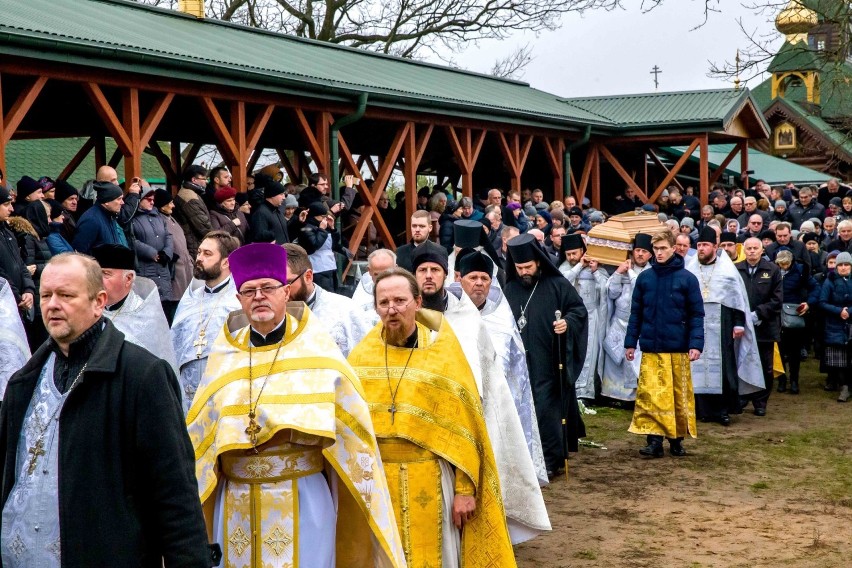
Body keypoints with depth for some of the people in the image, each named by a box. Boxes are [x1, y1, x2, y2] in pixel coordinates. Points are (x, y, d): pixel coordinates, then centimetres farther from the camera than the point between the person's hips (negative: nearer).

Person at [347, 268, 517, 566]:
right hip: (374, 483, 2)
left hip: (429, 482, -2)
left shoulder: (444, 353, -3)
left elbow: (465, 427, -4)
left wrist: (465, 489, -8)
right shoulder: (361, 357, 3)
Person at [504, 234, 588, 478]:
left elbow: (579, 309, 0)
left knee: (547, 409, -6)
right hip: (520, 362, 4)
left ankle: (551, 461, 1)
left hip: (549, 362, -4)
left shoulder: (557, 285, -3)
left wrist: (567, 322, -18)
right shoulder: (511, 288, 9)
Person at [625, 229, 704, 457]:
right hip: (650, 348, 1)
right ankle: (654, 440, -1)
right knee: (649, 395, -5)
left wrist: (696, 344, -11)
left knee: (680, 396, 6)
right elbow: (636, 312, 10)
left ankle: (676, 439, 18)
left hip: (678, 348, -1)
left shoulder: (687, 278, -1)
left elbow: (696, 314, -1)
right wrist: (630, 342, 6)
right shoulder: (644, 278, 5)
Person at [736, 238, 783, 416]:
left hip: (765, 327, 0)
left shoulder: (772, 270, 2)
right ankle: (741, 399, 19)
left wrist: (758, 314, -12)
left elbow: (777, 299, -2)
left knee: (765, 368, 6)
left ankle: (760, 403, 16)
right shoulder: (736, 270, 3)